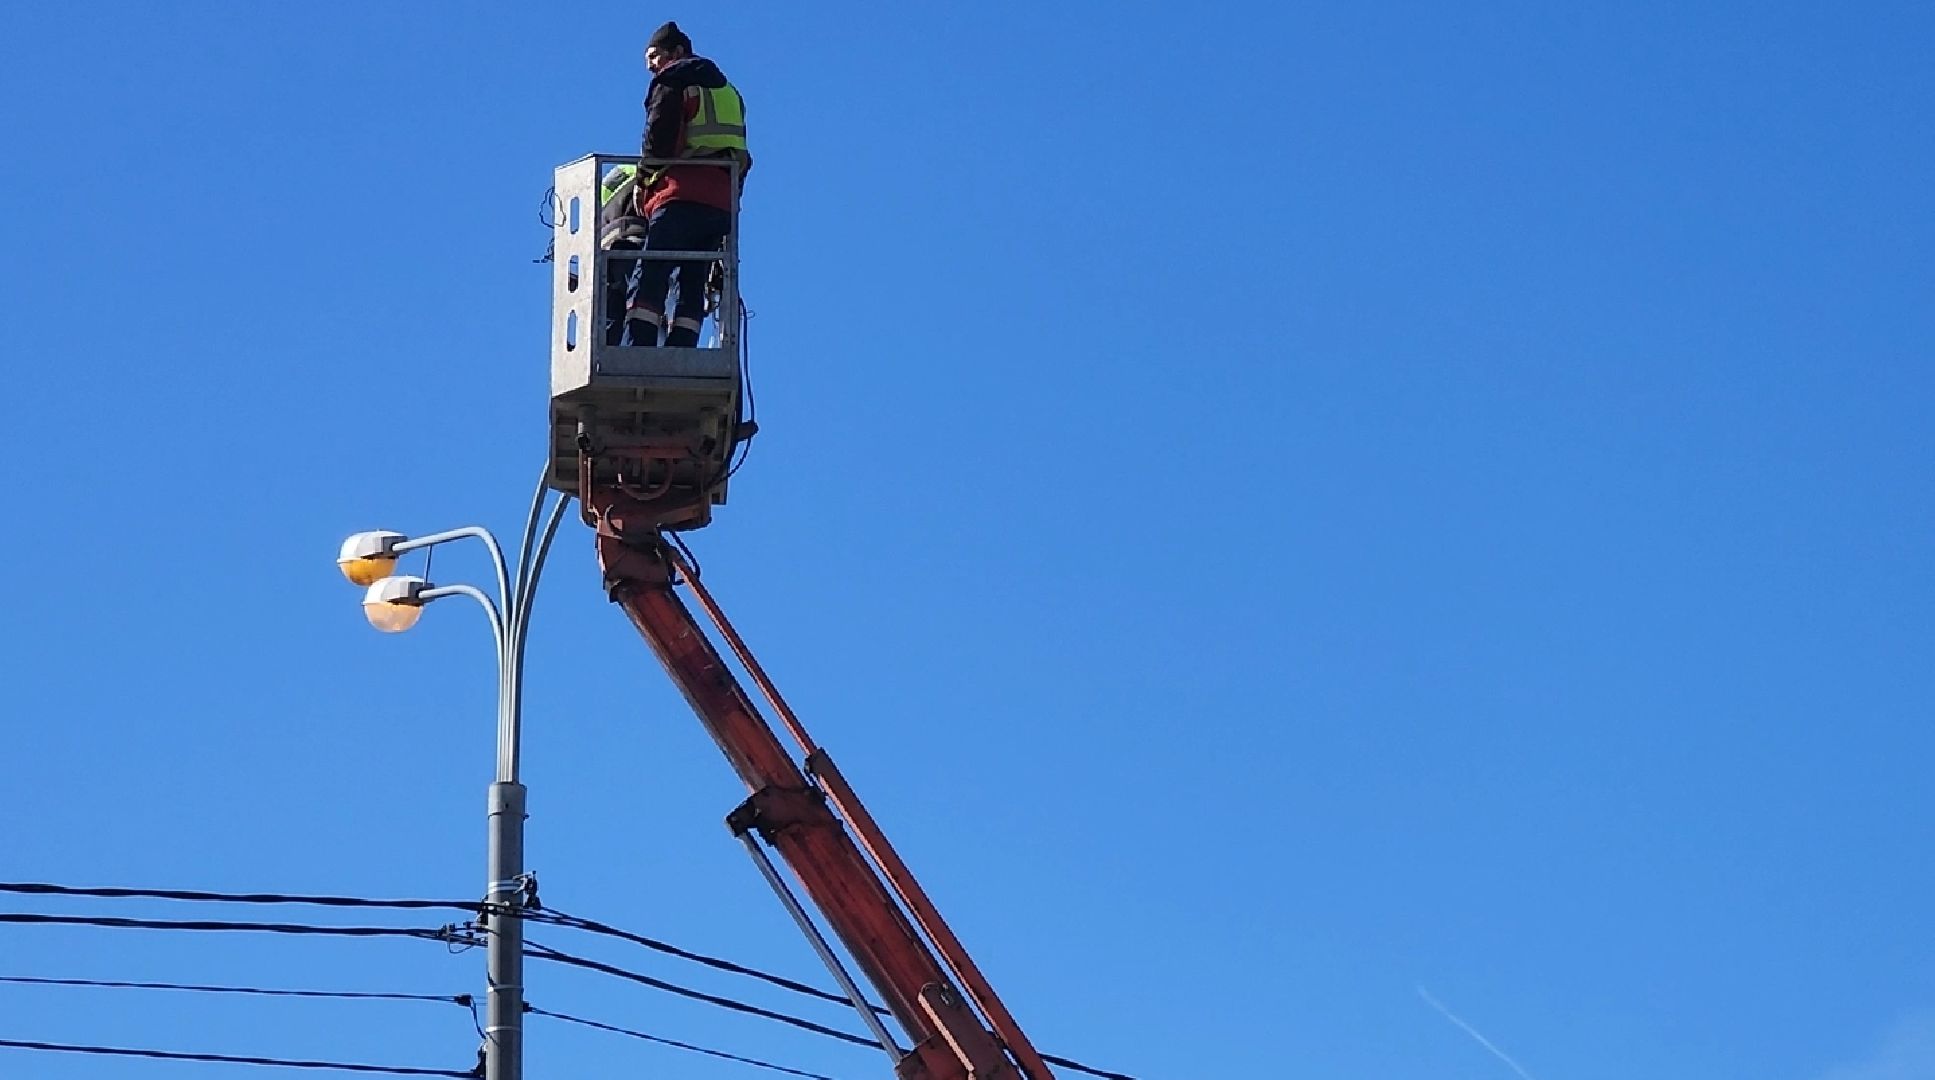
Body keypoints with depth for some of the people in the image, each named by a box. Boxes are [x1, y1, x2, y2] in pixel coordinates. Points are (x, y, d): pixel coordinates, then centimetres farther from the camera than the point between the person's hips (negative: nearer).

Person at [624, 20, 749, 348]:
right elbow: (742, 157, 22)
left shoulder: (671, 82, 5)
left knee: (649, 279, -11)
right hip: (722, 202, 7)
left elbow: (656, 139, -5)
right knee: (693, 285, 6)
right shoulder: (728, 90, 28)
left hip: (682, 197, -7)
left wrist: (645, 183, 8)